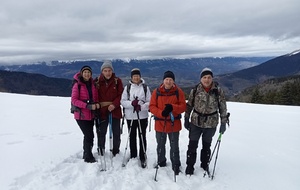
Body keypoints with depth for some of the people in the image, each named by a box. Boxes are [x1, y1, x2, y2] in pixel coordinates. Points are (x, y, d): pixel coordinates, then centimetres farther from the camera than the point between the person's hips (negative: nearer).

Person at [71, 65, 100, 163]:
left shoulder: (92, 84, 8)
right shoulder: (77, 84, -10)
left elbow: (96, 97, 15)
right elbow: (74, 100, -13)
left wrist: (97, 104, -8)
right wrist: (87, 106, -23)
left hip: (91, 114, 6)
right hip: (81, 115, -6)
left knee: (88, 135, 15)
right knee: (89, 135, -7)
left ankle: (86, 154, 32)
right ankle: (88, 157, 10)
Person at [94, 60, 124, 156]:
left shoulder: (117, 81, -1)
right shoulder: (97, 81, 0)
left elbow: (120, 95, -4)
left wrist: (114, 104, -17)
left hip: (115, 111, 0)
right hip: (101, 111, 0)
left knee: (116, 133, 10)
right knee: (101, 133, 10)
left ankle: (116, 151, 27)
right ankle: (101, 151, 27)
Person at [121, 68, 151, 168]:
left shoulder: (145, 87, 0)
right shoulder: (127, 87, 3)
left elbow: (149, 102, -3)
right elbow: (123, 101, -1)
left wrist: (141, 107, -20)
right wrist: (132, 103, -19)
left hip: (142, 116, -1)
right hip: (130, 116, 1)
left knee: (142, 137, 5)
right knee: (132, 137, 12)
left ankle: (143, 158, 18)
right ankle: (133, 156, 28)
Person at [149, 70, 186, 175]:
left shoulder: (178, 92, -3)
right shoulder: (156, 92, -3)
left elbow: (183, 107, -6)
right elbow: (152, 106, -4)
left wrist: (172, 107, -25)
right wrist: (161, 113, -22)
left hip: (174, 123, -1)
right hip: (160, 123, 1)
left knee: (174, 146, 9)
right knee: (160, 146, 18)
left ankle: (176, 165, 25)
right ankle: (161, 163, 38)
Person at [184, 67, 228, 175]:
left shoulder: (218, 91, -8)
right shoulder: (195, 90, -7)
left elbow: (223, 108, -2)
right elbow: (189, 105, 2)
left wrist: (223, 123, -2)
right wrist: (186, 119, 3)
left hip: (211, 124, 0)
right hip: (196, 122, 0)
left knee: (207, 146, 18)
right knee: (192, 145, 6)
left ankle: (205, 164, 38)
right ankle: (190, 166, 23)